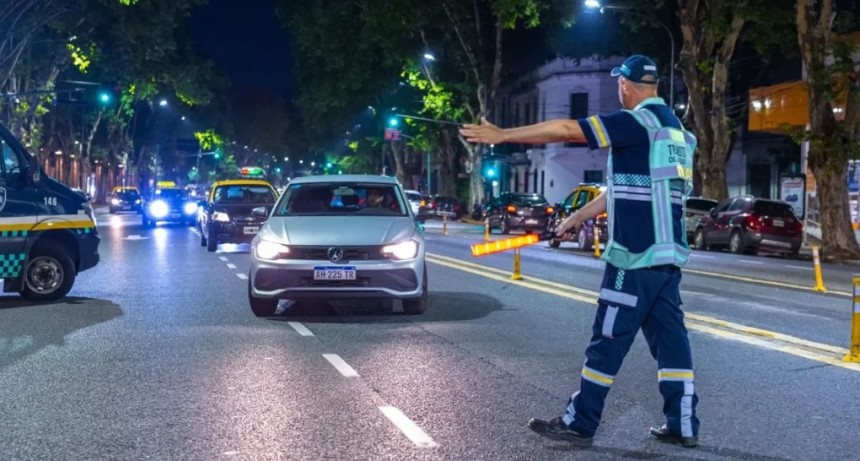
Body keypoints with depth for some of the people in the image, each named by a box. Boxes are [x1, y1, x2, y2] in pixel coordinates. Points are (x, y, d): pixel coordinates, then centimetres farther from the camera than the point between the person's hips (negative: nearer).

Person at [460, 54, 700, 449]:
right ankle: (683, 425, 14)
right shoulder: (671, 125, 16)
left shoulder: (638, 122, -12)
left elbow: (565, 130, -13)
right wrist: (579, 217, 27)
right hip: (665, 251, 9)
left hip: (637, 254, -9)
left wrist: (503, 134, -6)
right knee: (669, 336, 10)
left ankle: (579, 424, 7)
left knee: (608, 339, -1)